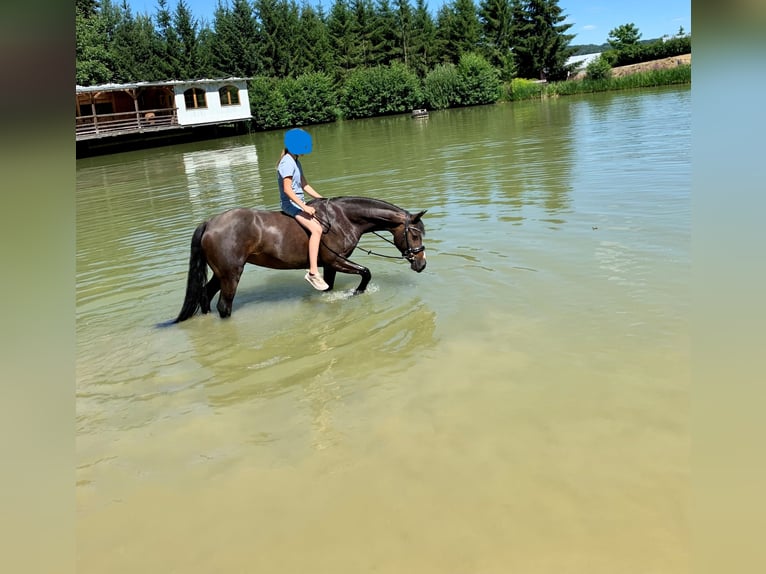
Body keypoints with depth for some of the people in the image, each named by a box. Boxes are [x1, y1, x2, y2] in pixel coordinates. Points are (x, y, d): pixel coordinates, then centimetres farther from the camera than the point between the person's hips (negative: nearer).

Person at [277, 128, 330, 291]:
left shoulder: (295, 161, 16)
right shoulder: (287, 162, -15)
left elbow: (304, 185, 20)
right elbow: (287, 189, -22)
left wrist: (322, 199, 13)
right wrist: (304, 207, -25)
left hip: (298, 203, 11)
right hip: (290, 203, -11)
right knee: (316, 229, -26)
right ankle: (313, 272, -29)